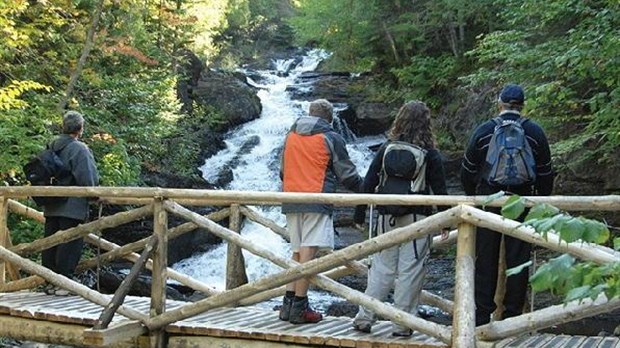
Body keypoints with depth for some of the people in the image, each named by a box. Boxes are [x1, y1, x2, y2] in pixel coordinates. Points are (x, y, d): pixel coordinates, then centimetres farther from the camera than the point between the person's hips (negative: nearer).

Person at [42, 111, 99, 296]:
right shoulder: (80, 149, -14)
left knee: (51, 244, 12)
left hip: (51, 208, 7)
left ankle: (51, 281, 18)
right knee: (69, 244, -2)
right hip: (73, 207, -7)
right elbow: (88, 179, -18)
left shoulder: (52, 147, 8)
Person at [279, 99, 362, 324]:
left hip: (291, 201, 6)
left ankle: (289, 304, 9)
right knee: (308, 252, -7)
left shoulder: (291, 136, 18)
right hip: (316, 201, -6)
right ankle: (299, 307, -9)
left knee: (297, 253, 12)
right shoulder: (331, 138, 1)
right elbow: (347, 174, 2)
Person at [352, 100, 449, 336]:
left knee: (381, 268, 11)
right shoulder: (430, 153, -2)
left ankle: (364, 318, 11)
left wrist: (360, 214, 11)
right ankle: (402, 324, 5)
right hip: (417, 217, -3)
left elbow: (369, 182, 5)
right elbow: (439, 189, 0)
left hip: (387, 217, 3)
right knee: (410, 270, 2)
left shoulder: (387, 147, 4)